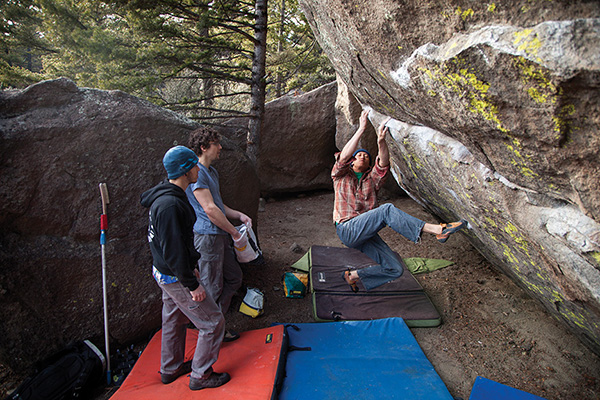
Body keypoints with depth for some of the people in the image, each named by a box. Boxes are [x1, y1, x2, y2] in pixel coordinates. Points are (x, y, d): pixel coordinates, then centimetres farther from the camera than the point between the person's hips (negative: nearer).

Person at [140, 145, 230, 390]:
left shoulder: (169, 196, 5)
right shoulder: (169, 204, -29)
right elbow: (173, 251, -27)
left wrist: (190, 267, 20)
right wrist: (192, 284, -20)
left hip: (166, 274, 10)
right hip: (175, 278, -10)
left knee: (174, 320, 26)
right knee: (212, 323, 3)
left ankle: (170, 368, 45)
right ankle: (200, 375, 20)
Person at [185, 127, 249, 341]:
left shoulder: (212, 171, 16)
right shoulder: (196, 173, -17)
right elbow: (210, 209, -22)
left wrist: (239, 215, 7)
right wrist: (234, 231, -13)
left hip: (220, 235, 10)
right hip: (207, 236, -10)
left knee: (234, 277, 18)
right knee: (212, 287, 3)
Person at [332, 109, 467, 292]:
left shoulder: (371, 179, 20)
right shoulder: (341, 176, 13)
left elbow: (383, 165, -1)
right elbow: (344, 156, -8)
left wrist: (381, 141, -19)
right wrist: (361, 129, -11)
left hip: (366, 235, 5)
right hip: (347, 230, -5)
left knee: (395, 269, -6)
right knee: (387, 210, -28)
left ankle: (353, 275, 9)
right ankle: (436, 229, -32)